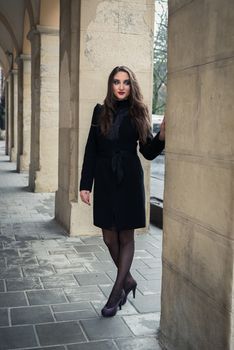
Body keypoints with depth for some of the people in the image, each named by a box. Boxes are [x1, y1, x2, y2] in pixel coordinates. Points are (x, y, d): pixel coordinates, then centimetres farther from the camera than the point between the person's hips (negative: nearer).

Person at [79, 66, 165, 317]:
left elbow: (148, 152, 2)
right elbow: (91, 150, 4)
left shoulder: (138, 113, 1)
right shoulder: (101, 112, 4)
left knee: (126, 236, 4)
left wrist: (161, 137, -17)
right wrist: (85, 184, 0)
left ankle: (116, 292, 15)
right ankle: (128, 280, 31)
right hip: (104, 181, 2)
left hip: (129, 182, -2)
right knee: (109, 237, 8)